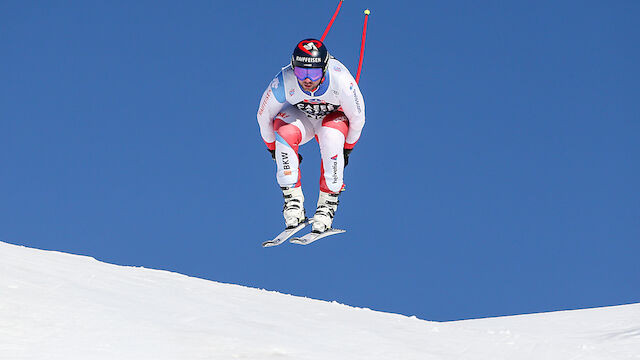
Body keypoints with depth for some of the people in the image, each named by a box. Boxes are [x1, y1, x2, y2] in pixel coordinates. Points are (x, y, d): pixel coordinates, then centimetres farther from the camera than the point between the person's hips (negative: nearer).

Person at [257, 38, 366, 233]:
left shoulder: (341, 80, -36)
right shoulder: (283, 82, -34)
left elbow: (357, 118, -16)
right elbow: (264, 116, -13)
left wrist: (347, 148, -5)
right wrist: (273, 148, 0)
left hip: (334, 116, -1)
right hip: (300, 115, 1)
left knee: (331, 139, -34)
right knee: (285, 133, -32)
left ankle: (327, 203, -18)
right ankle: (293, 201, -22)